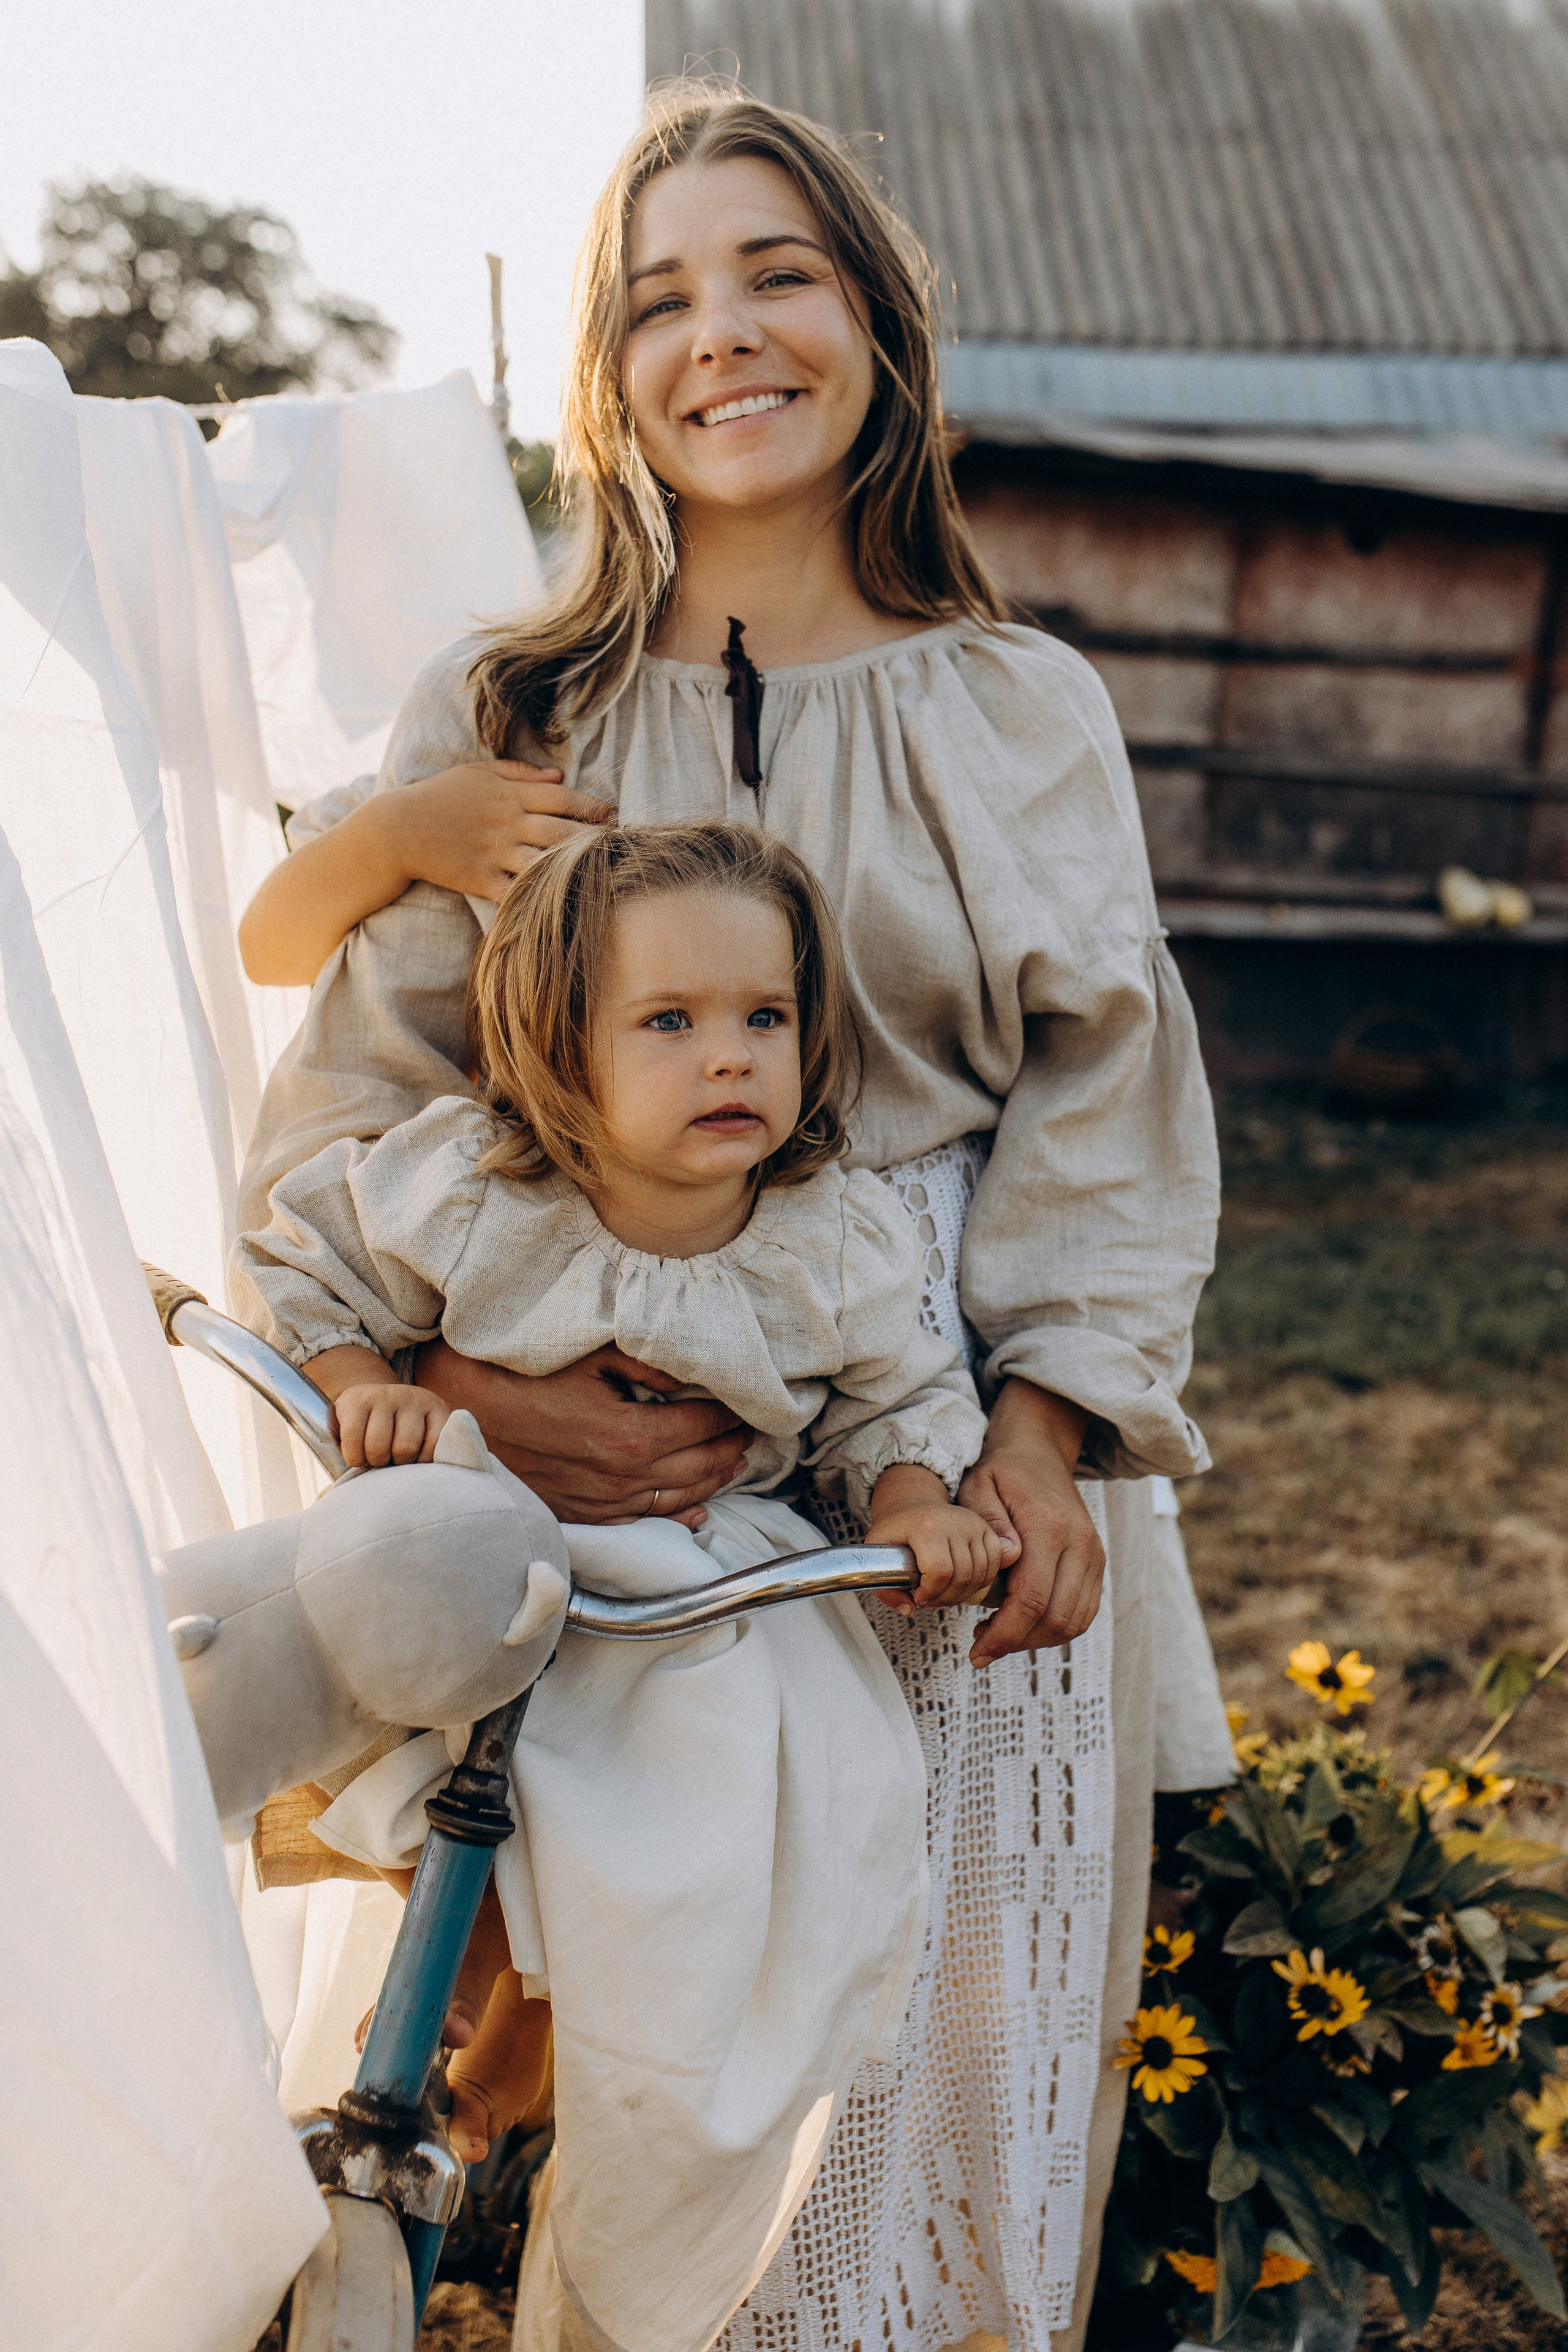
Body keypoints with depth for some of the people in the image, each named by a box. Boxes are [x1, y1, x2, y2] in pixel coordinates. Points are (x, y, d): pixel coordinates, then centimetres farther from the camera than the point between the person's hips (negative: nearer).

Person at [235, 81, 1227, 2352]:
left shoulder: (1023, 710, 7)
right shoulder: (498, 718, 4)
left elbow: (1102, 1086, 4)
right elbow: (347, 1096, 0)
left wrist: (1054, 1412, -10)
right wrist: (468, 1377, -17)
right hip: (604, 1481, 0)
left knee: (936, 2034, 6)